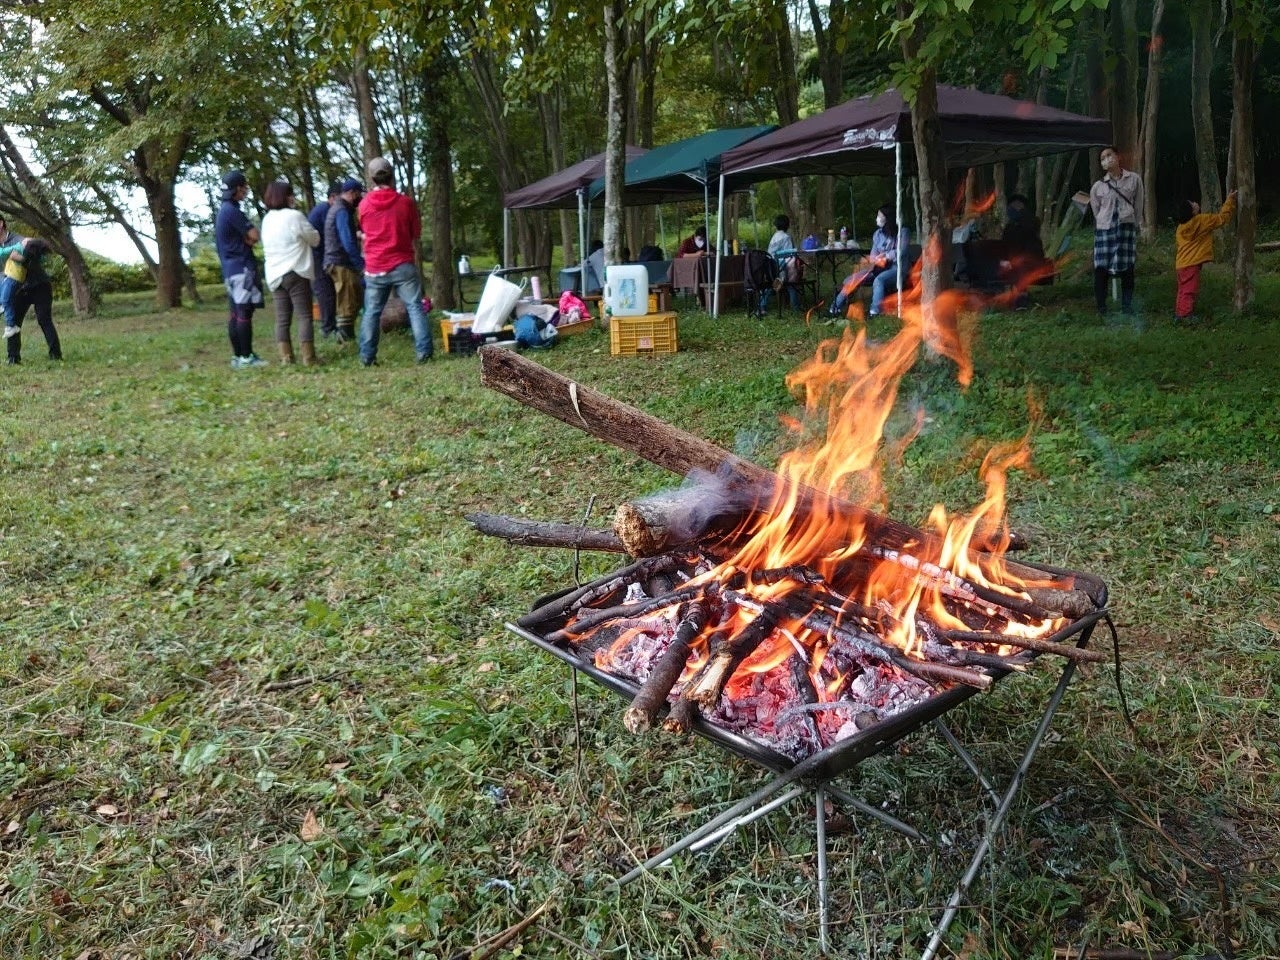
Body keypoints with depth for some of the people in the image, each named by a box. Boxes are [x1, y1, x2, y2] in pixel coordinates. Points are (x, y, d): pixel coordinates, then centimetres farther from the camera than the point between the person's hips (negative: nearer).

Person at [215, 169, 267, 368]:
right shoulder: (232, 210, -14)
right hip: (242, 267, -10)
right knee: (245, 313, -9)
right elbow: (254, 236, -13)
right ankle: (246, 357, -9)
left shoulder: (223, 210, 18)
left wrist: (245, 238, -1)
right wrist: (247, 237, 6)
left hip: (231, 268, 10)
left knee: (236, 313, 9)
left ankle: (237, 356, 12)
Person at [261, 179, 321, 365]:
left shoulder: (267, 220, 13)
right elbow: (315, 239, -1)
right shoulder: (294, 216, -8)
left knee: (282, 318, 6)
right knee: (304, 316, -4)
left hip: (274, 274, 7)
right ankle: (308, 357, -7)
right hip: (295, 273, -6)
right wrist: (310, 230, 18)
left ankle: (286, 357, 5)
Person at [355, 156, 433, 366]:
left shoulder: (364, 205, 3)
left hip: (374, 268, 2)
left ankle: (367, 356, 8)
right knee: (415, 307, 2)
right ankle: (424, 352, -5)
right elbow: (416, 234, 5)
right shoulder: (406, 201, -4)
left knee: (372, 312, 8)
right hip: (403, 265, -2)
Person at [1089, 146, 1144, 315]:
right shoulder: (1098, 186, 4)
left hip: (1127, 227, 0)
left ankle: (1127, 305, 7)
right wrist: (1104, 224, 8)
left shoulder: (1134, 179, 4)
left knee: (1127, 267, 1)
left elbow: (1138, 205, 8)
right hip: (1104, 228, 0)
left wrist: (1134, 225, 7)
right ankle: (1101, 306, 2)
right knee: (1101, 268, -5)